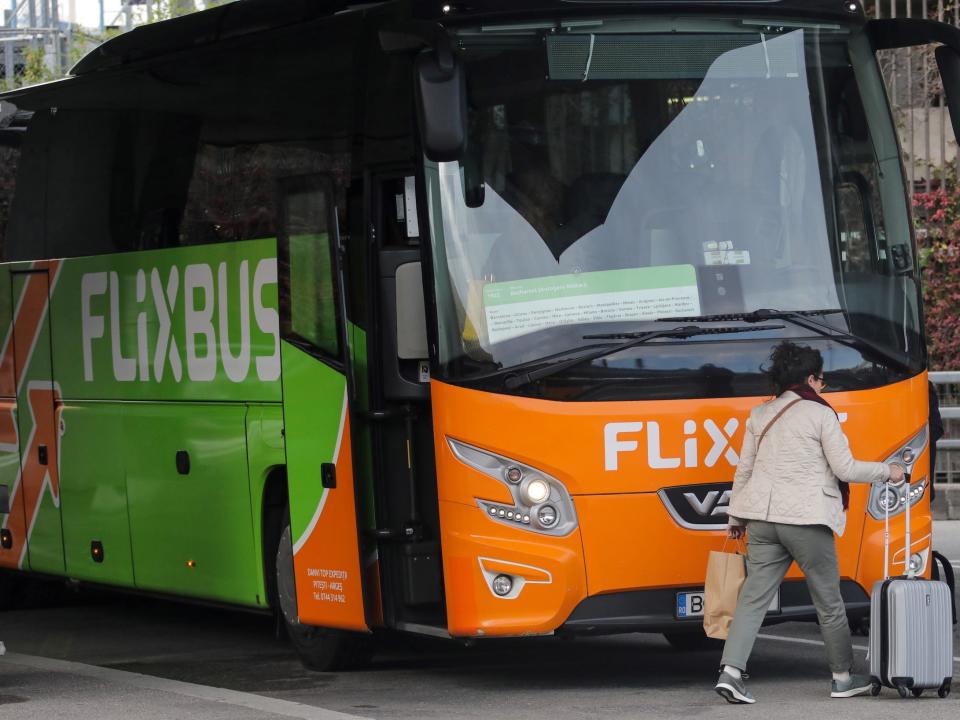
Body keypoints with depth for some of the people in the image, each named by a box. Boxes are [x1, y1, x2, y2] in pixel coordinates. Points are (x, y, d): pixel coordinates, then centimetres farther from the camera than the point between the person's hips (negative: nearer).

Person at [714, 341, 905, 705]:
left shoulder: (760, 414, 13)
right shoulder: (820, 414, -4)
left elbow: (744, 469, 16)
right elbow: (845, 469, -5)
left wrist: (736, 517, 23)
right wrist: (887, 471, 9)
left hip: (762, 517, 5)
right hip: (805, 518, -5)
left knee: (753, 597, 2)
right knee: (829, 601, 8)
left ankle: (731, 671, -13)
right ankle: (844, 677, 18)